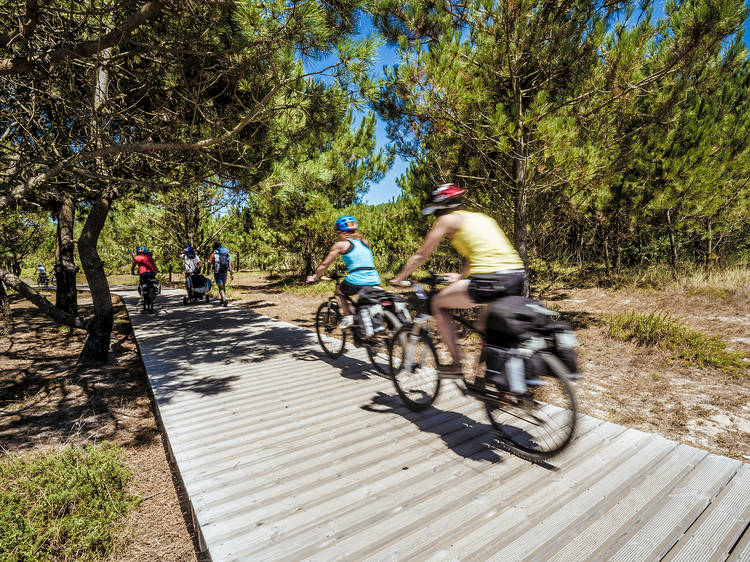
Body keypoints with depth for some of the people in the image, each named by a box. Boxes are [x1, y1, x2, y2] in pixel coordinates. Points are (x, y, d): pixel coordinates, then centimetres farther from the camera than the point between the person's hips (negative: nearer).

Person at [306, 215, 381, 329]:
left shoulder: (340, 244, 4)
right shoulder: (364, 241, 19)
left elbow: (325, 265, 9)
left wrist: (314, 277, 24)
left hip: (356, 282, -5)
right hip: (374, 281, 5)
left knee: (338, 292, 23)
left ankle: (348, 316, 7)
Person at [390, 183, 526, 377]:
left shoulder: (448, 219, 7)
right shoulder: (481, 217, 28)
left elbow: (421, 255, 12)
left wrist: (398, 279, 24)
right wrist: (461, 277, 53)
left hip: (491, 279, -8)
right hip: (518, 276, 8)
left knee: (438, 304, 13)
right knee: (485, 326, 29)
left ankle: (456, 364, 14)